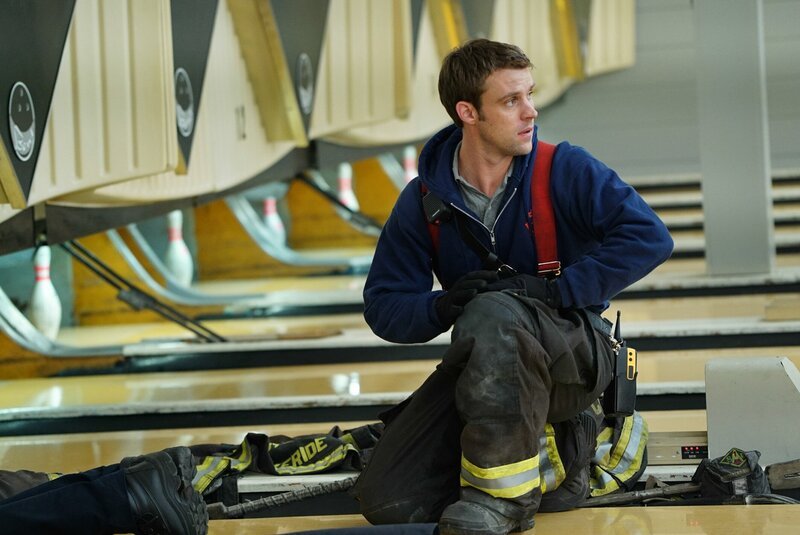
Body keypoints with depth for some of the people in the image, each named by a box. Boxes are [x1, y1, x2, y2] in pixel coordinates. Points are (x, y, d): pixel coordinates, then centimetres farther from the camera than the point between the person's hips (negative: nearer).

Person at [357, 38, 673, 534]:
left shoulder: (565, 169, -9)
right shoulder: (424, 200, -1)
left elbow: (650, 237, -19)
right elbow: (384, 305, 0)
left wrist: (550, 289, -24)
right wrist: (444, 306, -22)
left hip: (575, 355, -4)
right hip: (482, 370, 4)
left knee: (492, 313, -38)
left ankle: (506, 493, -23)